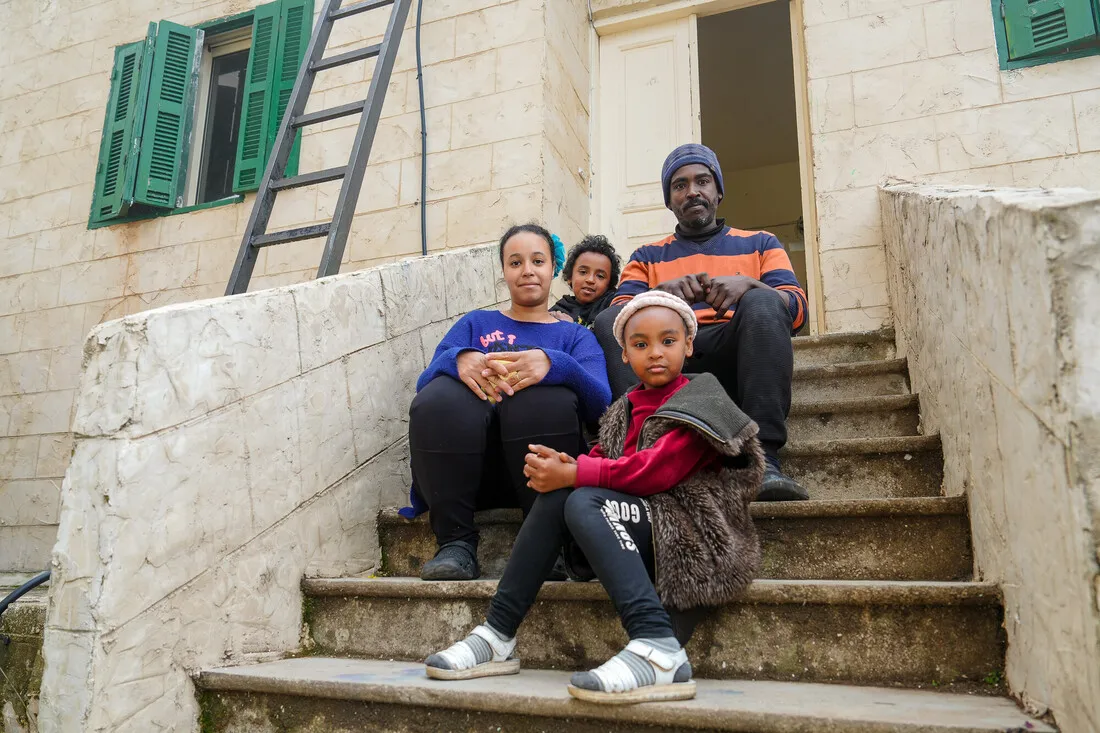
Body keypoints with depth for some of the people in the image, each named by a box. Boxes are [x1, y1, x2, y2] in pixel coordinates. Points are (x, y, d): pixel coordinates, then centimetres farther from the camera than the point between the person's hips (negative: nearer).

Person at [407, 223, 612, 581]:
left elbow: (601, 402, -3)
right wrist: (459, 360, -21)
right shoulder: (475, 323, 22)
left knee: (545, 396, -30)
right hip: (471, 471, 1)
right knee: (442, 396, -27)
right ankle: (456, 544, -21)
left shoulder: (576, 336, 19)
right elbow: (424, 385, 3)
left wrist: (554, 365, -25)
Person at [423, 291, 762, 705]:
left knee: (583, 501, -27)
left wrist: (572, 474, -19)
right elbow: (603, 463, 9)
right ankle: (497, 637, -12)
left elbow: (654, 471, -17)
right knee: (557, 495, -14)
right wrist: (561, 467, -14)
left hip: (688, 534, -7)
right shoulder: (625, 410, 20)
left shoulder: (699, 402, -3)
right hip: (644, 536, 7)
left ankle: (658, 650, -40)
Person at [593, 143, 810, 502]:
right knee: (607, 321, -24)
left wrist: (748, 284, -15)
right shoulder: (647, 256, 25)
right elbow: (619, 312, 5)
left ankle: (764, 461, -40)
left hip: (732, 357, 0)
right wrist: (661, 293, -17)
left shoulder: (760, 244, 23)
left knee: (763, 303, -30)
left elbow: (796, 308, 7)